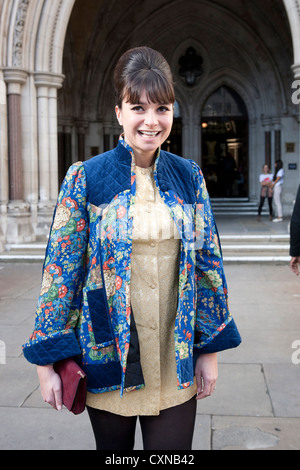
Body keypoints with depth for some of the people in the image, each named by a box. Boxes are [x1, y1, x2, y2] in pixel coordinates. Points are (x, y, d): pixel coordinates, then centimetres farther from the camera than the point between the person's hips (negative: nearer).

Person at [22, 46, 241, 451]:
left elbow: (207, 262, 4)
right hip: (109, 354, -1)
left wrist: (210, 348, 3)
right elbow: (61, 269, -6)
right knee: (113, 447, 17)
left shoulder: (189, 177, 1)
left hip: (176, 361, 2)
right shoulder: (85, 178, -6)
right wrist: (46, 360, -5)